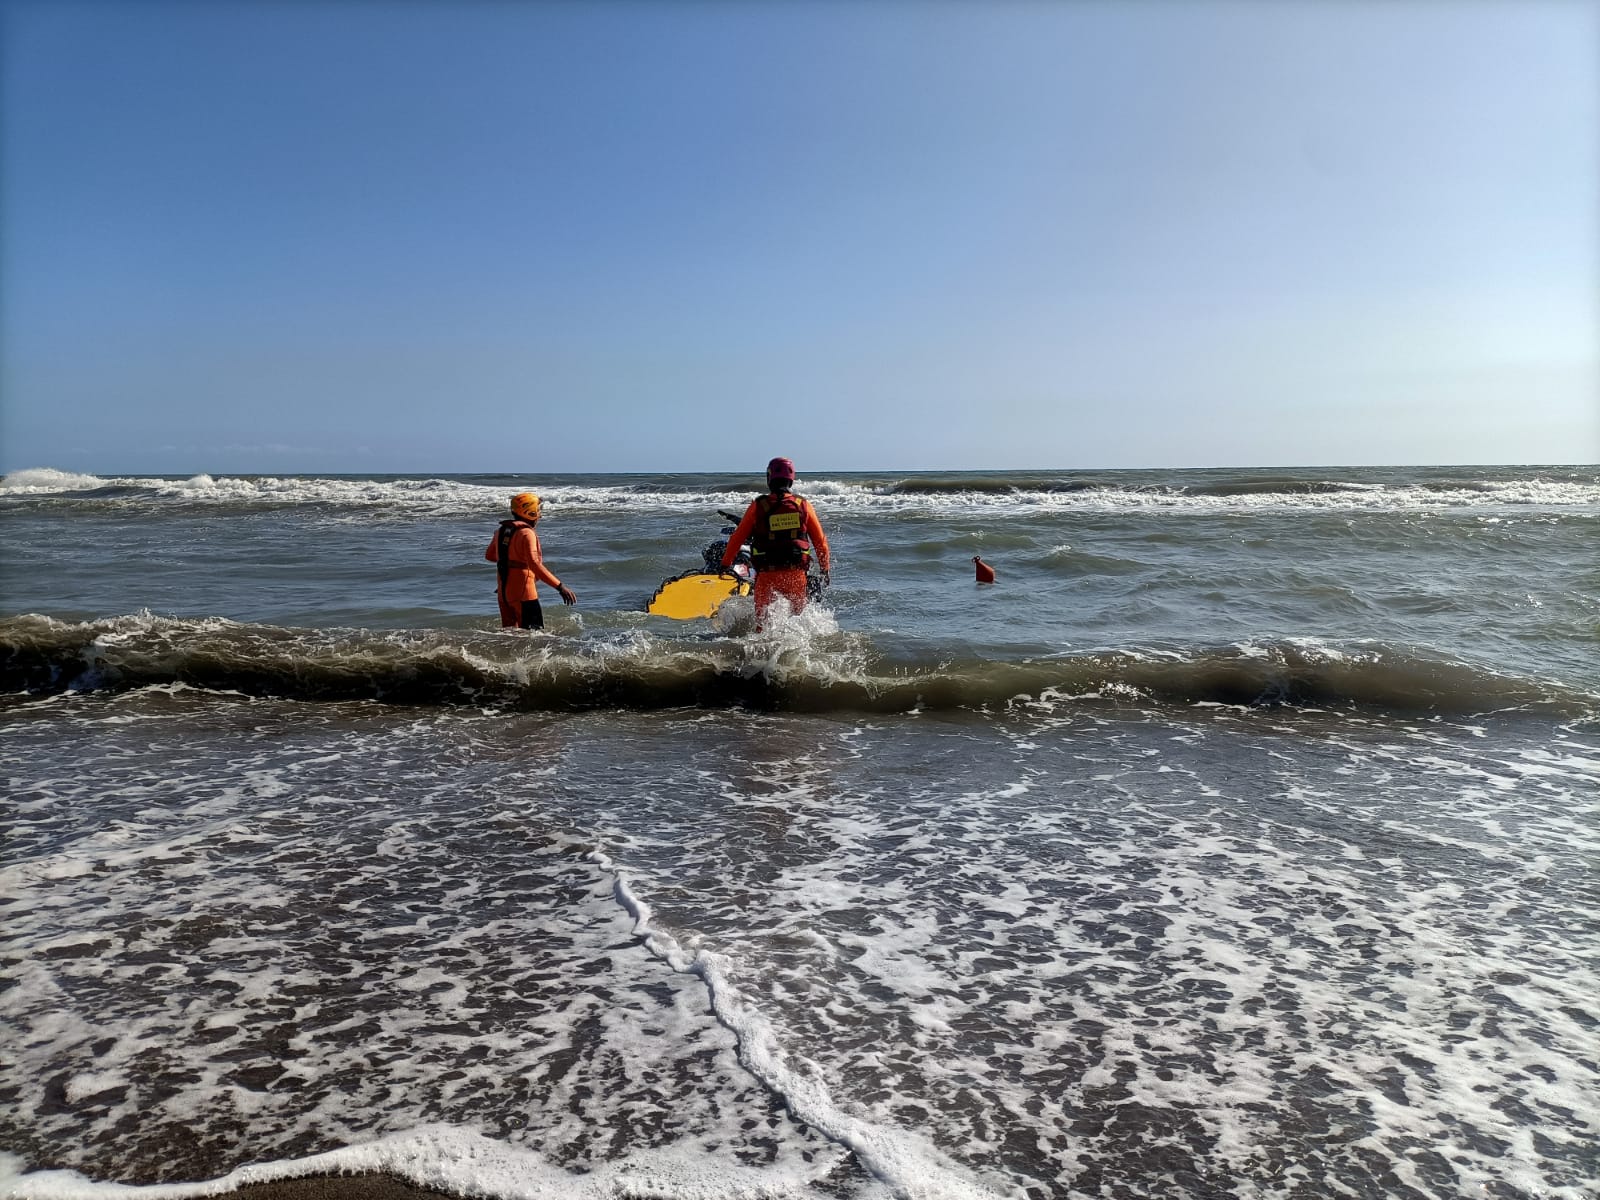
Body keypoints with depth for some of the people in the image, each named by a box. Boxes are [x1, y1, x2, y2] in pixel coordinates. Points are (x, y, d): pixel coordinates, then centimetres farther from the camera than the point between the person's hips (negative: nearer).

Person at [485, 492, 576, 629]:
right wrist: (560, 586, -31)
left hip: (503, 591, 8)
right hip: (522, 592, -8)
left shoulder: (501, 530, 9)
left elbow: (489, 555, 24)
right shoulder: (527, 534, -16)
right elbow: (535, 565, -28)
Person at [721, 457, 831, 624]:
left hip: (767, 574, -1)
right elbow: (820, 540, 4)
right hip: (796, 573, 1)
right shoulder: (803, 505, 0)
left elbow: (737, 538, 2)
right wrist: (825, 569, 15)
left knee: (762, 616, 11)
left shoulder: (758, 505, -4)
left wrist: (725, 564, 13)